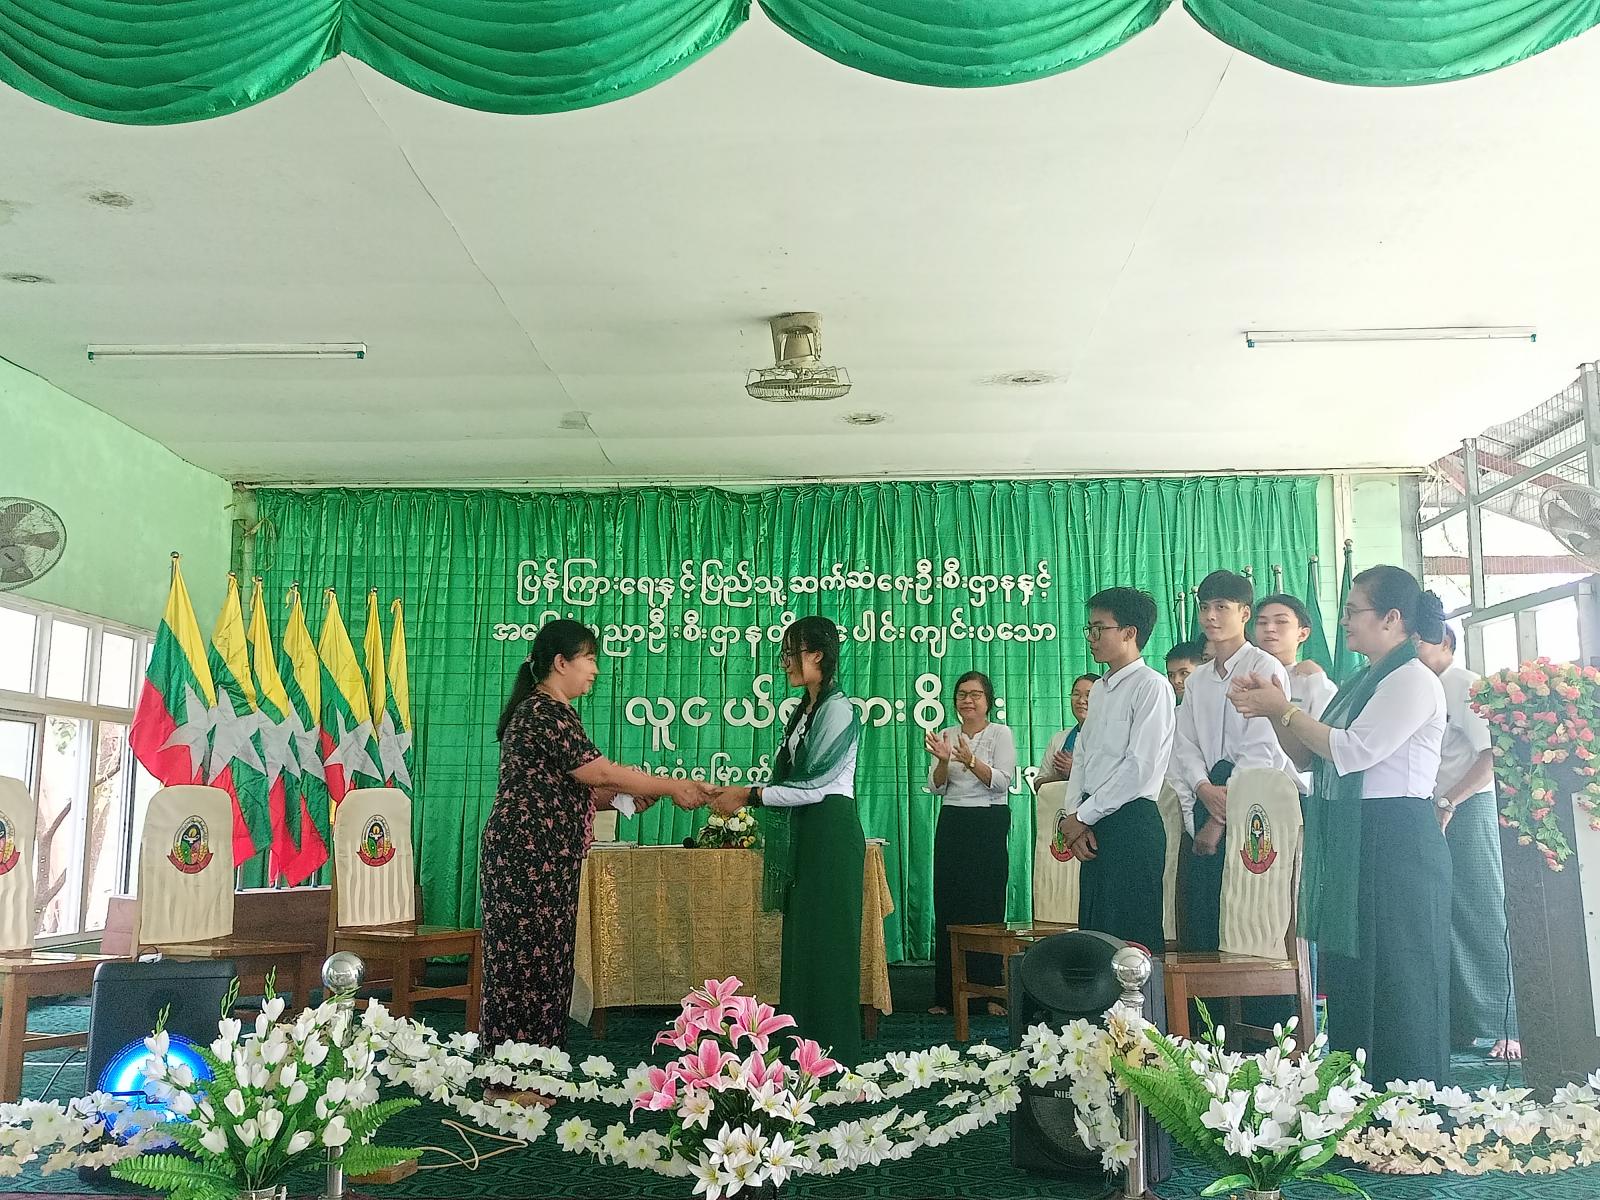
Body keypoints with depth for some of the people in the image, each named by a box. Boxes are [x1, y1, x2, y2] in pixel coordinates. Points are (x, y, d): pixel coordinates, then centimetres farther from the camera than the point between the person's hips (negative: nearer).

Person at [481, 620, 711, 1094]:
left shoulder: (545, 710, 18)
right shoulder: (545, 711, -14)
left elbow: (568, 791, 18)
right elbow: (601, 772, -17)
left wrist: (624, 798, 7)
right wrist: (673, 787, -9)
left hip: (542, 860, 10)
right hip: (529, 857, -10)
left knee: (542, 960, 12)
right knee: (526, 960, -4)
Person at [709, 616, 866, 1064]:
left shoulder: (838, 710, -13)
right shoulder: (804, 710, 15)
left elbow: (814, 787, -18)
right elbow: (792, 780, 12)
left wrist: (749, 796, -13)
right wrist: (743, 795, 2)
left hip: (830, 834, -9)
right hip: (803, 835, 9)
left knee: (825, 941, -3)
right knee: (801, 939, 11)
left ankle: (835, 1059, 7)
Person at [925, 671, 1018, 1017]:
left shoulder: (1001, 734, 0)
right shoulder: (947, 735, 11)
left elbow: (1002, 781, -11)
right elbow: (936, 787, 6)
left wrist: (970, 760, -25)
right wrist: (943, 760, -13)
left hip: (989, 824, -4)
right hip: (951, 823, 4)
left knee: (987, 905, -4)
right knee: (948, 906, 3)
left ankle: (991, 991, 4)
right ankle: (946, 994, 10)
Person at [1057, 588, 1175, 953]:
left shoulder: (1151, 686, -8)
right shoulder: (1098, 690, 18)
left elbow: (1139, 766, -15)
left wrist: (1083, 816, -10)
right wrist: (1073, 816, 2)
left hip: (1131, 823, -8)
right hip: (1093, 827, 8)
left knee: (1131, 940, -5)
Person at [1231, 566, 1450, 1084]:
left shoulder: (1414, 680, -10)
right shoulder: (1360, 684, 17)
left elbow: (1353, 752, -21)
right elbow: (1306, 756, 15)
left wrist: (1285, 709, -13)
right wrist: (1272, 711, -1)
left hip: (1394, 847, -9)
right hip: (1348, 847, 9)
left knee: (1395, 985, -2)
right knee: (1348, 984, 14)